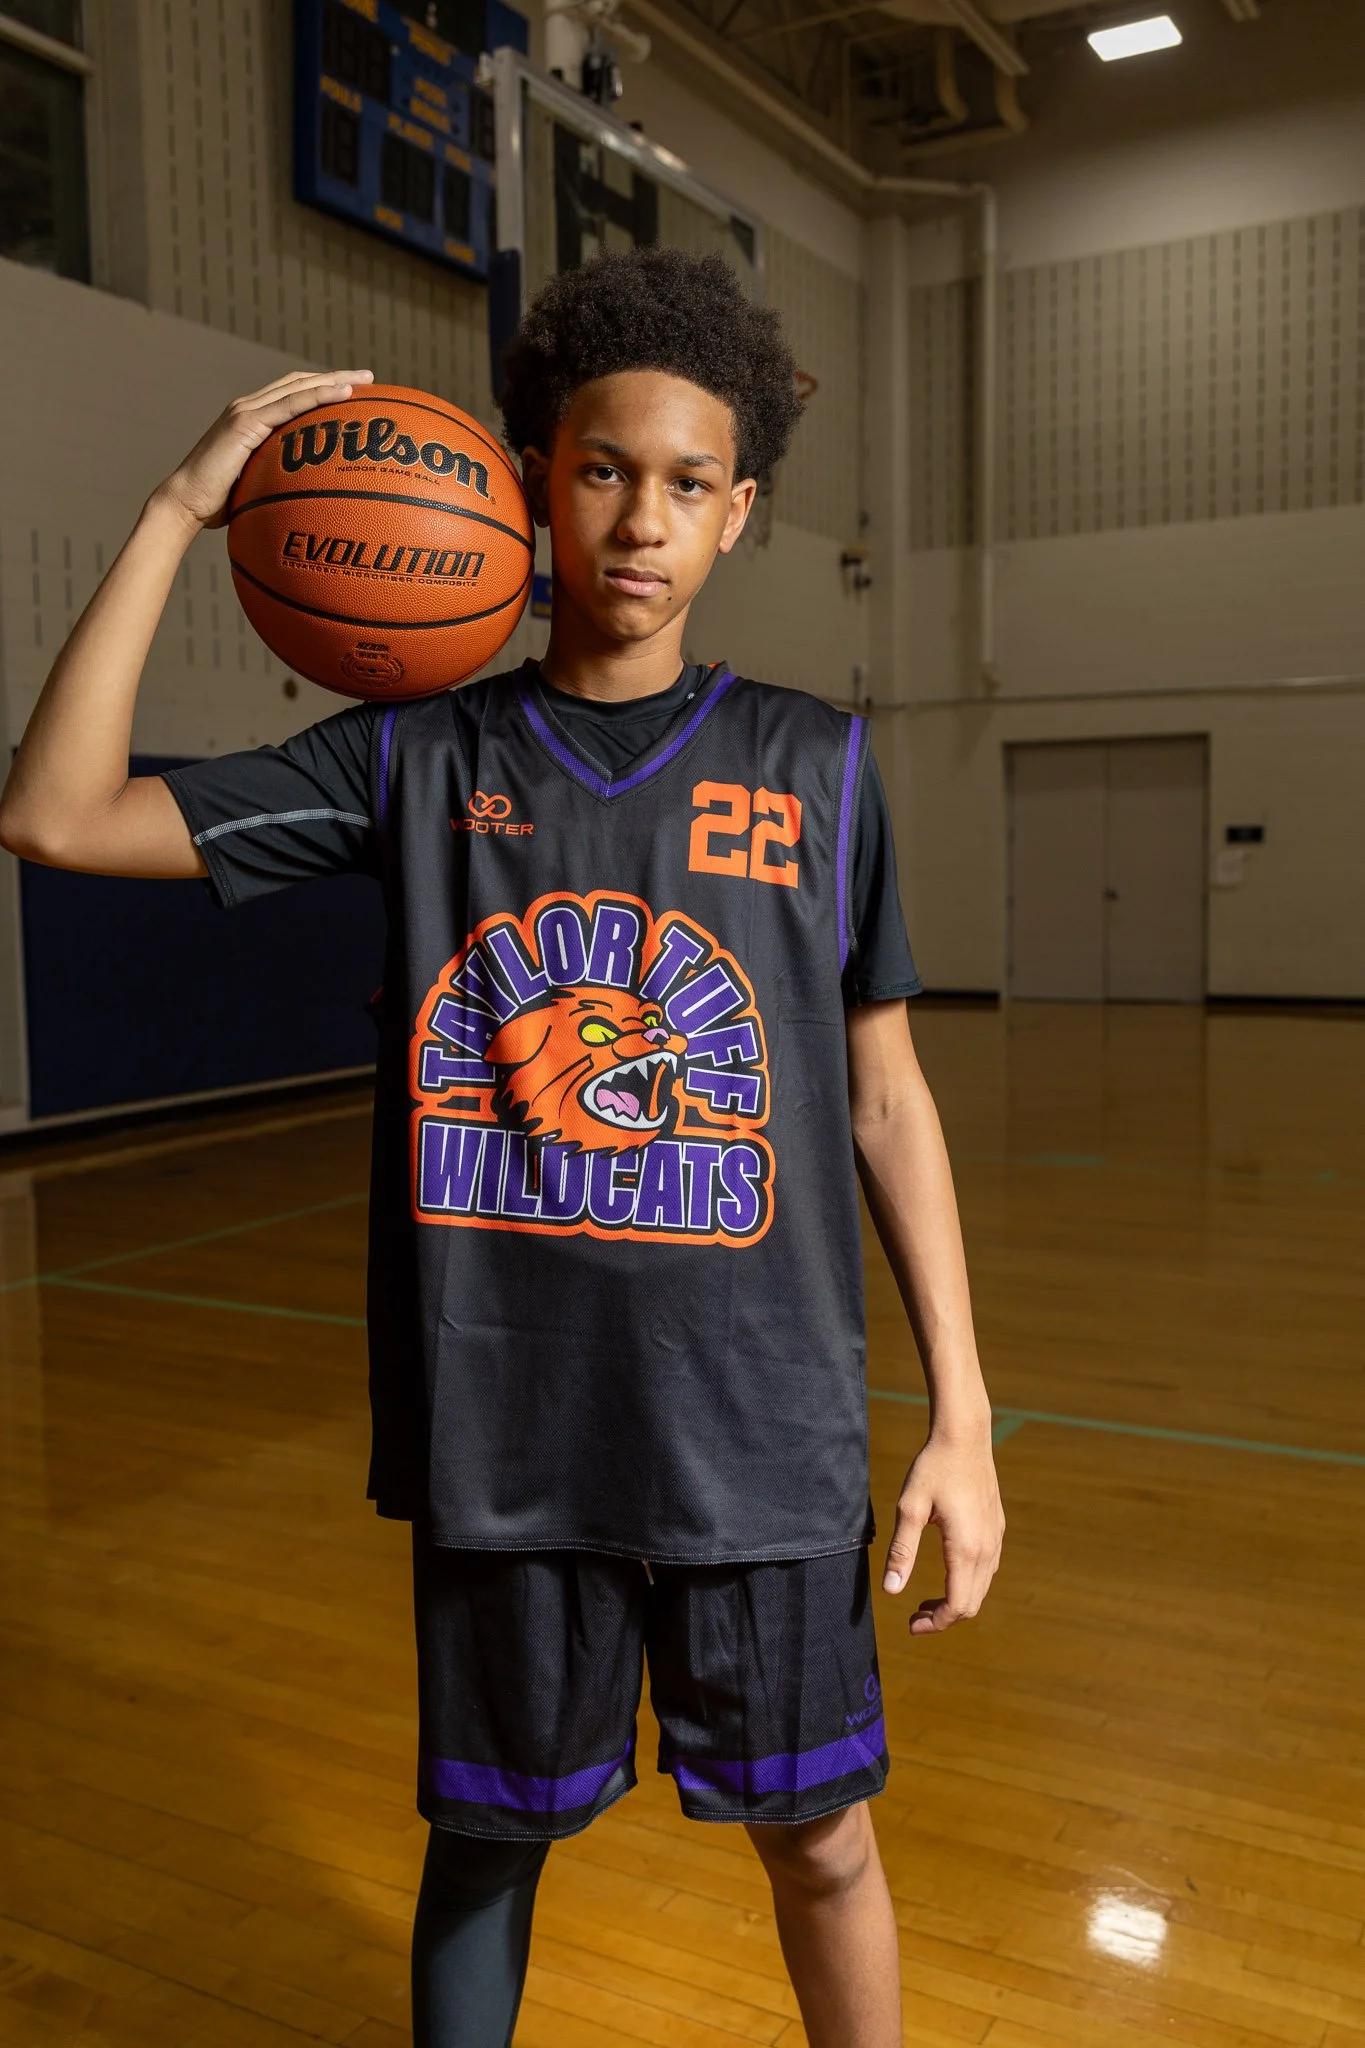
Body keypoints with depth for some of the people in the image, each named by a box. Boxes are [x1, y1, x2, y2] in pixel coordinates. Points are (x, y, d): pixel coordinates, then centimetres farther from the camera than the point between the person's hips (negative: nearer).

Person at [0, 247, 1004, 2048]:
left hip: (762, 1434, 0)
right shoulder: (421, 756, -1)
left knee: (821, 1840, 15)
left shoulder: (814, 764, 0)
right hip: (500, 1439, 1)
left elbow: (884, 1100, 2)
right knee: (486, 1840, 18)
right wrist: (183, 511, -8)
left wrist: (963, 1417, 0)